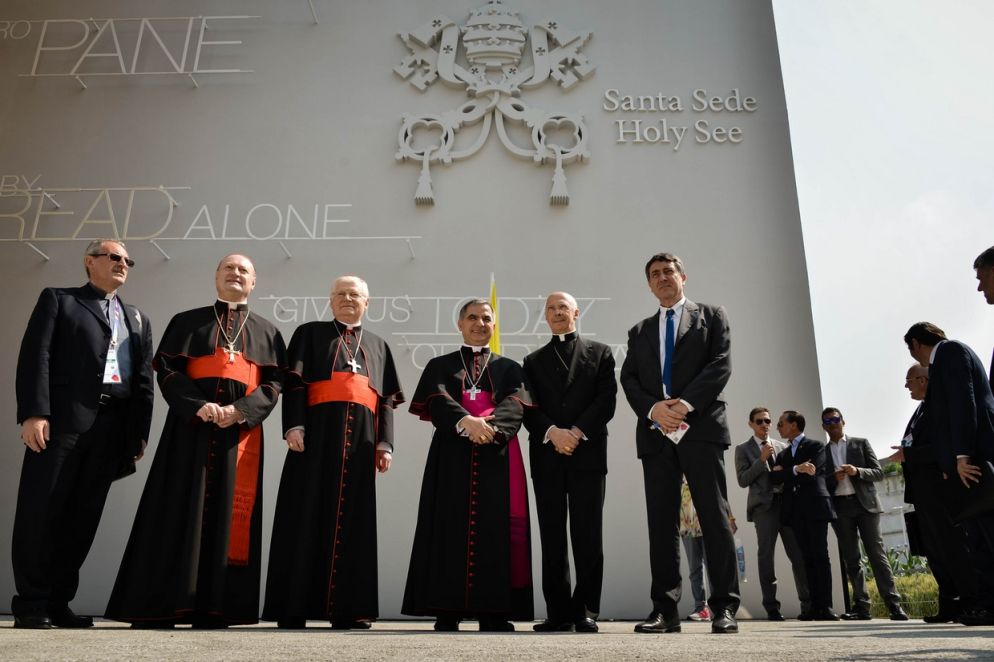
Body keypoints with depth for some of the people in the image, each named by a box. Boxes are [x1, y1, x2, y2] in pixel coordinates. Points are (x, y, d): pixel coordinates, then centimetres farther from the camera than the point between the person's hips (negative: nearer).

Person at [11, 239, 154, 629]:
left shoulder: (138, 320, 23)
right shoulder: (58, 300, 12)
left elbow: (144, 379, 15)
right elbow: (35, 356, -2)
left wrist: (139, 431, 4)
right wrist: (34, 413, -14)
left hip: (112, 427, 4)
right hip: (62, 420, -4)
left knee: (83, 517, 5)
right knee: (41, 512, -3)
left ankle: (57, 603, 12)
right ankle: (30, 604, 7)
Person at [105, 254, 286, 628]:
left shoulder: (266, 331, 16)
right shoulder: (186, 322, 14)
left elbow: (274, 382, 6)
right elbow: (167, 370, 3)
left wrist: (241, 410, -12)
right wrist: (197, 405, -14)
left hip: (242, 427, 1)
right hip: (191, 424, -1)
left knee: (230, 511, -2)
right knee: (181, 508, -4)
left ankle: (214, 606, 2)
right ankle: (161, 604, 1)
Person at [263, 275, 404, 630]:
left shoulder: (377, 345, 21)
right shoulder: (310, 333, 13)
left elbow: (387, 400, 15)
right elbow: (294, 383, 0)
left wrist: (384, 443, 4)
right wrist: (294, 426, -14)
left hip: (360, 439, 3)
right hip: (317, 433, -3)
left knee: (352, 520, 3)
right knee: (307, 515, -4)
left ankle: (346, 607, 7)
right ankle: (293, 606, 1)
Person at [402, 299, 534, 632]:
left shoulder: (509, 368, 16)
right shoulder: (440, 366, 14)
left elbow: (515, 405, -3)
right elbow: (438, 402, -5)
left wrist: (490, 425, -25)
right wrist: (466, 422, -27)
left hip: (496, 458, 1)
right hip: (452, 457, 0)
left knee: (495, 530, -3)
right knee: (451, 529, -4)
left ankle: (495, 613, 2)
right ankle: (447, 612, 1)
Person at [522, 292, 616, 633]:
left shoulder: (600, 353, 13)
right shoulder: (533, 360, 18)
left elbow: (606, 400, 1)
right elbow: (529, 408, 6)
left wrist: (577, 432, -12)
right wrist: (553, 433, -12)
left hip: (587, 454, -2)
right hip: (547, 457, 2)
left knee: (588, 537, -2)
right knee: (552, 538, 2)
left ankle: (586, 610, 6)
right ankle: (559, 611, 8)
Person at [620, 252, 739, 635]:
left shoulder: (711, 315, 13)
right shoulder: (640, 331, 22)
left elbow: (721, 364, -2)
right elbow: (628, 379, 9)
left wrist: (685, 403, -14)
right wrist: (653, 408, -10)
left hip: (701, 427, -3)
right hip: (656, 432, 3)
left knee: (714, 516, -3)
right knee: (661, 522, 2)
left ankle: (724, 608, 2)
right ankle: (665, 610, 5)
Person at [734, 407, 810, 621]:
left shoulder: (782, 447, 18)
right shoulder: (743, 449, 7)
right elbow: (743, 480, -3)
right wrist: (762, 459, -9)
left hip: (787, 503, 3)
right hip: (764, 506, -3)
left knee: (798, 554, 0)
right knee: (766, 556, -2)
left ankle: (808, 605, 7)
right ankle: (772, 607, 1)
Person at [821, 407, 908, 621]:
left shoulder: (861, 443, 9)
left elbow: (879, 472, 3)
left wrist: (857, 471, -14)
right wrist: (833, 478, -13)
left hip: (865, 503, -2)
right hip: (840, 508, 2)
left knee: (876, 553, -6)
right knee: (851, 559, 3)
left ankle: (893, 603, -4)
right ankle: (861, 606, 6)